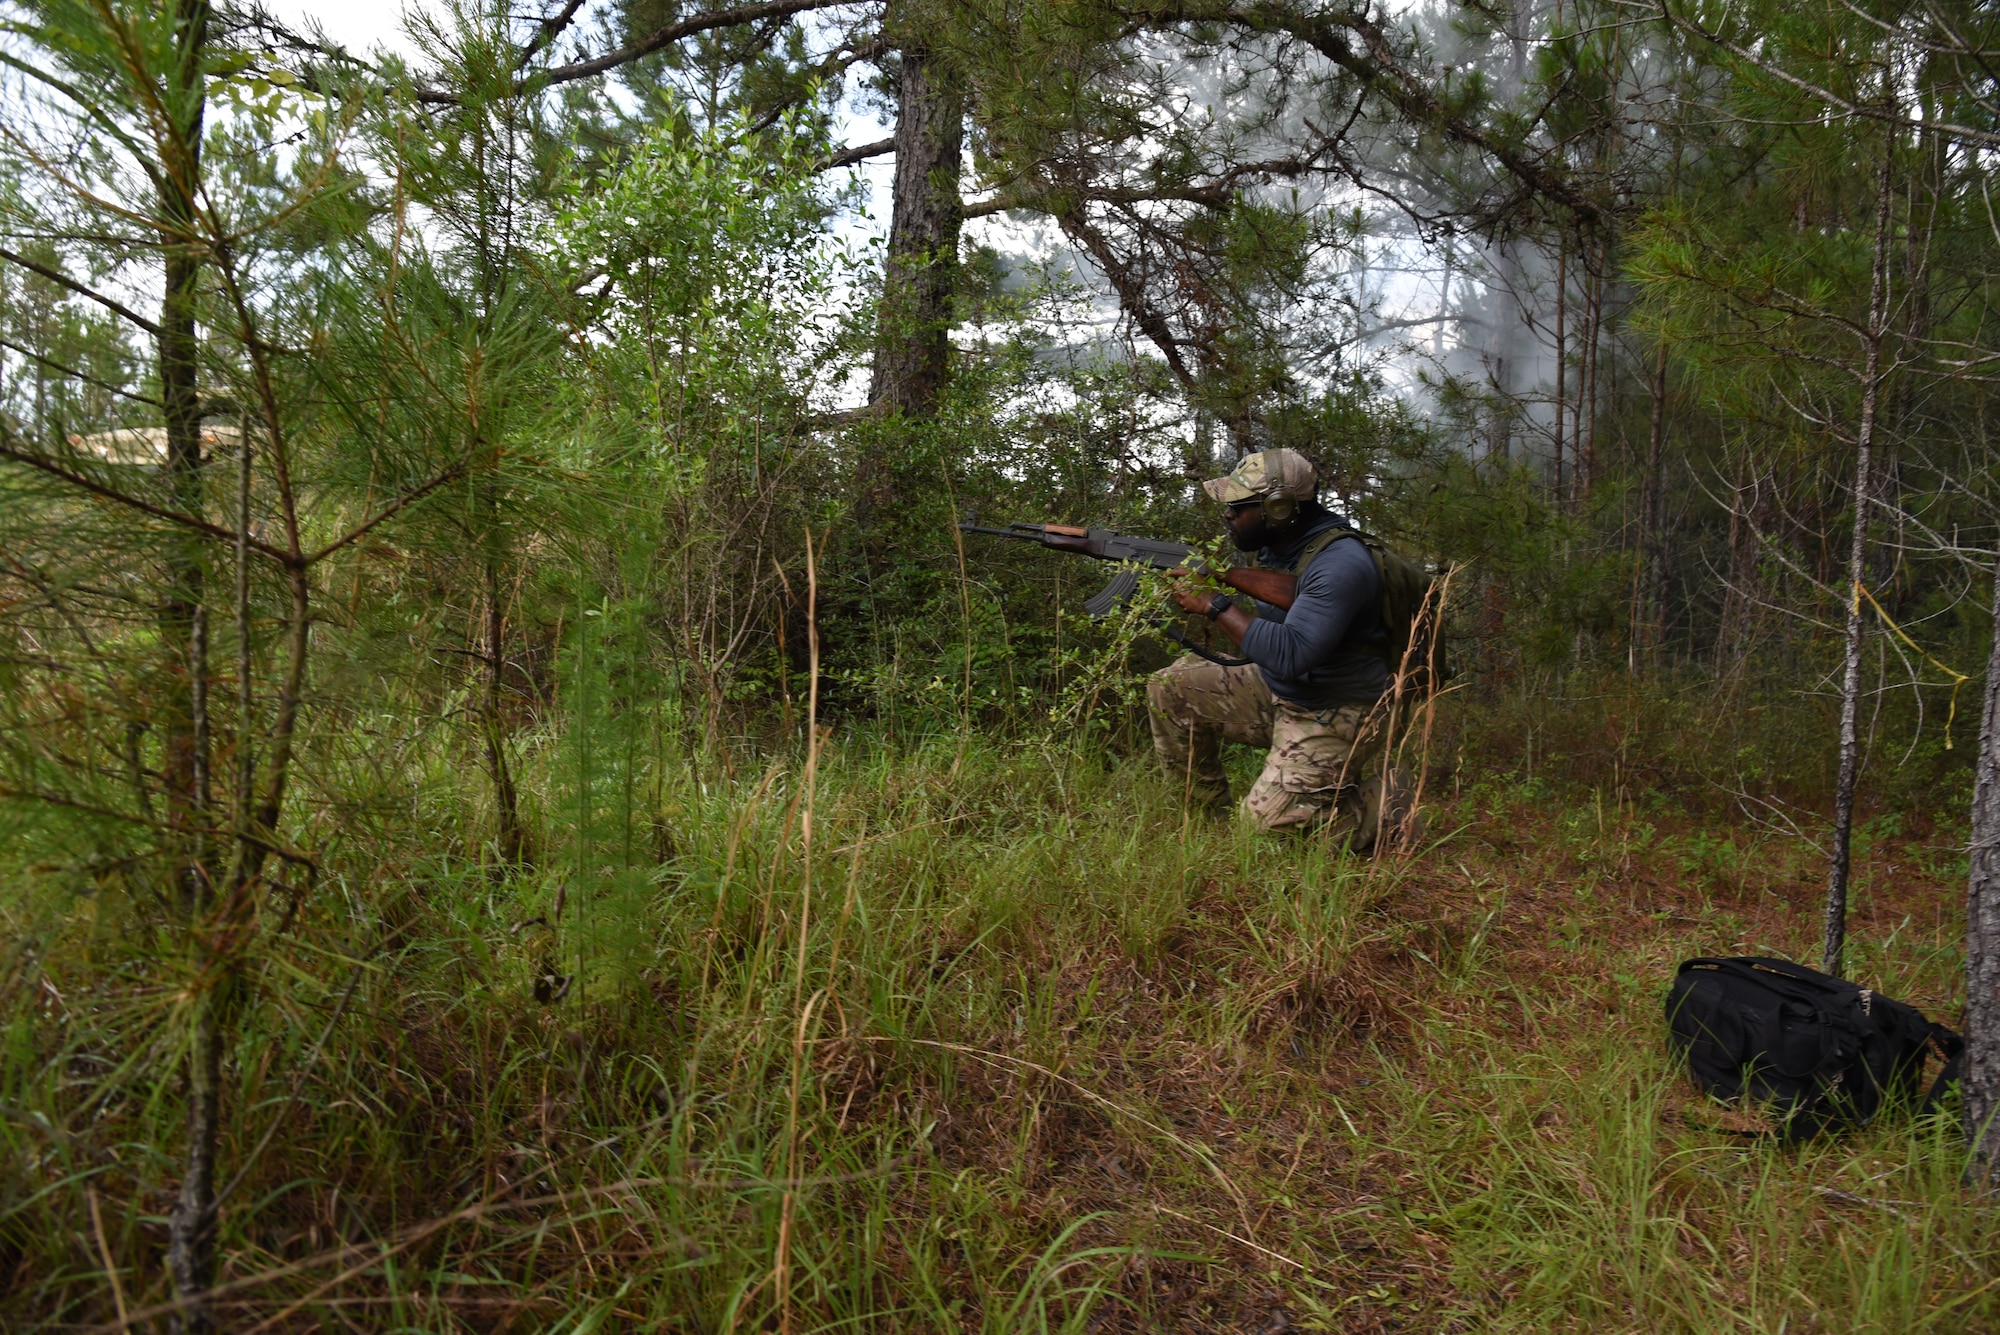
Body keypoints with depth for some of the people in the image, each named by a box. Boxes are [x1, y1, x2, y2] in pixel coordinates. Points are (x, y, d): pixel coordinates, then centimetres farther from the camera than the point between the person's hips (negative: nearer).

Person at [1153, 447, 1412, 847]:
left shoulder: (1340, 564, -26)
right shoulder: (1275, 546, 1)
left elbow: (1290, 654, -34)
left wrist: (1216, 606, -28)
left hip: (1331, 718, -8)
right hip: (1275, 693, 8)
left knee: (1265, 822, -16)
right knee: (1171, 686, -4)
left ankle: (1382, 801, 8)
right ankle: (1210, 812, 7)